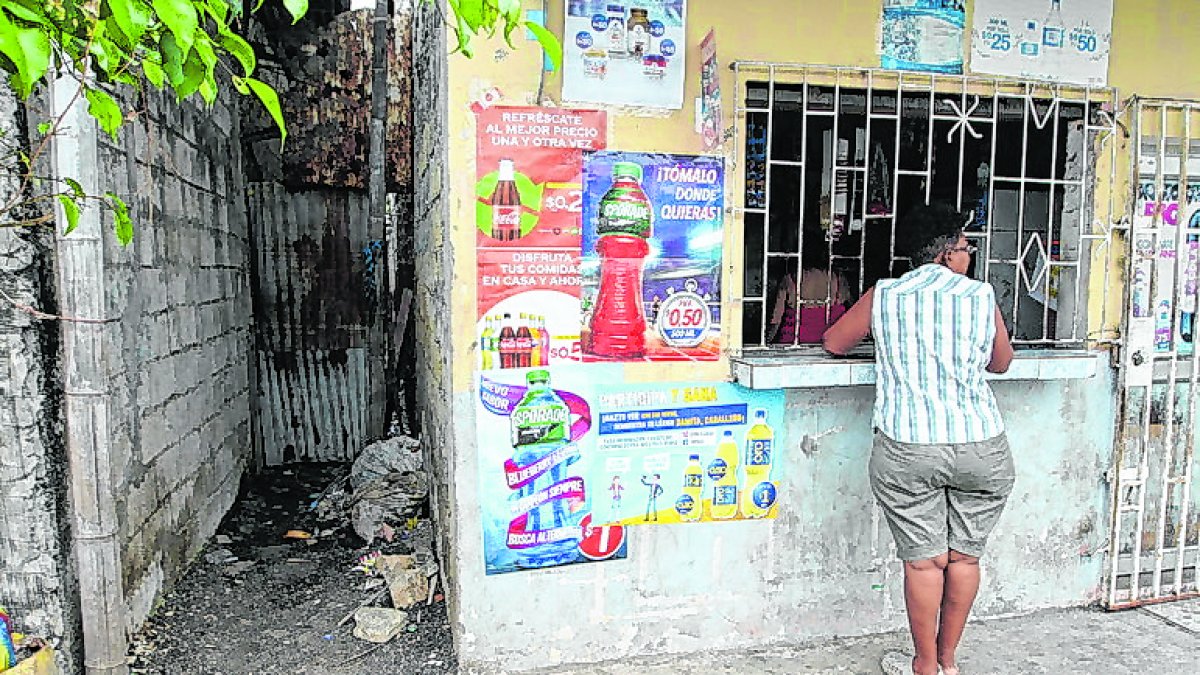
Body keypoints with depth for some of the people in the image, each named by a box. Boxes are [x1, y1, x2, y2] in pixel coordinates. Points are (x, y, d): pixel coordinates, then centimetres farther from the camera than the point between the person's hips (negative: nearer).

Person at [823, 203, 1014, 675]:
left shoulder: (884, 296, 4)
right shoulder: (981, 296, 5)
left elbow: (833, 343, 16)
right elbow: (1001, 362, 18)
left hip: (908, 449, -1)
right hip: (981, 446, 1)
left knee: (924, 560, 8)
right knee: (964, 556, 14)